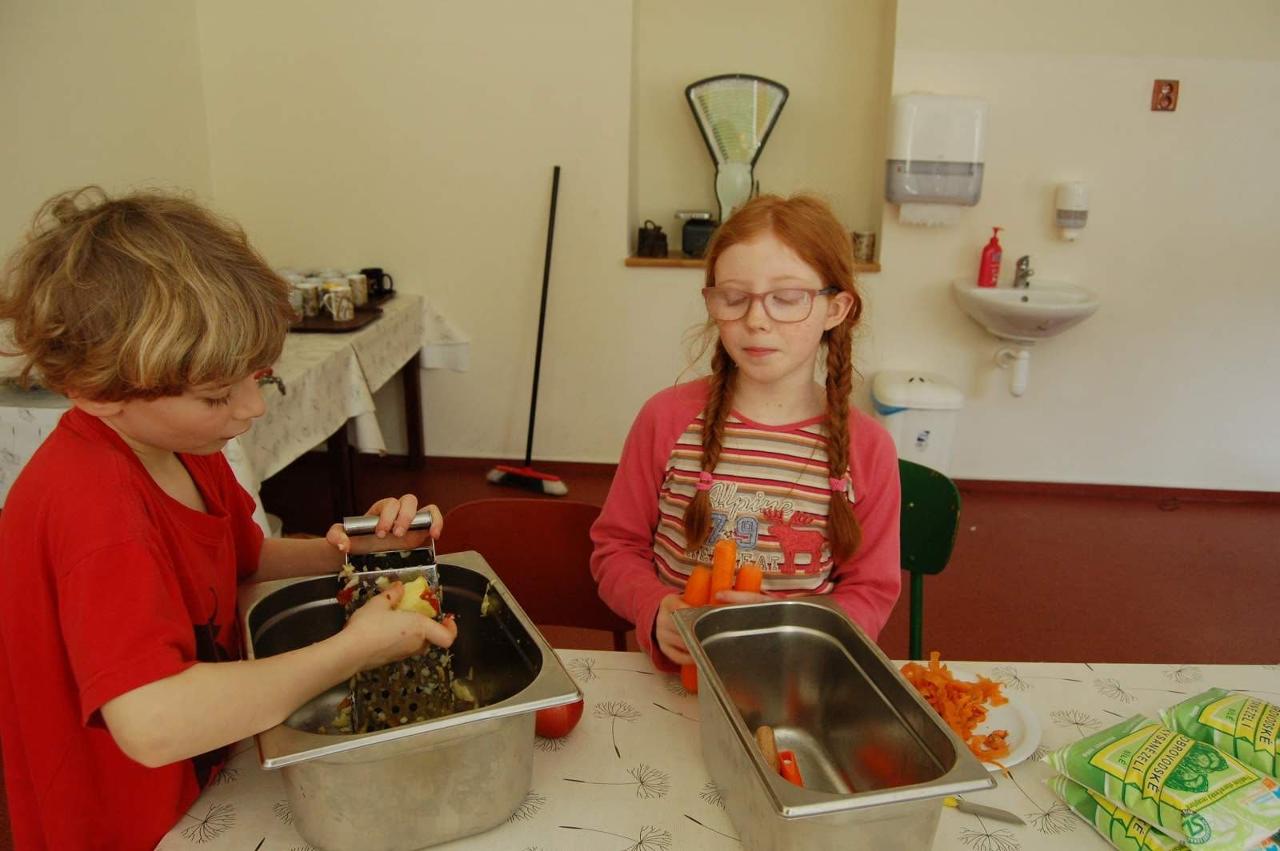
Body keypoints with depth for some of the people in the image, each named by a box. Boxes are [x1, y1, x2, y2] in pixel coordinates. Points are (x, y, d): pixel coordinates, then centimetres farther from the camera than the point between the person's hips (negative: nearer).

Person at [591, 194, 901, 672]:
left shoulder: (866, 447, -4)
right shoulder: (668, 418, -4)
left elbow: (870, 594, 3)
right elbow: (617, 546, 4)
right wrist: (656, 610, -15)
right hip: (673, 673, 1)